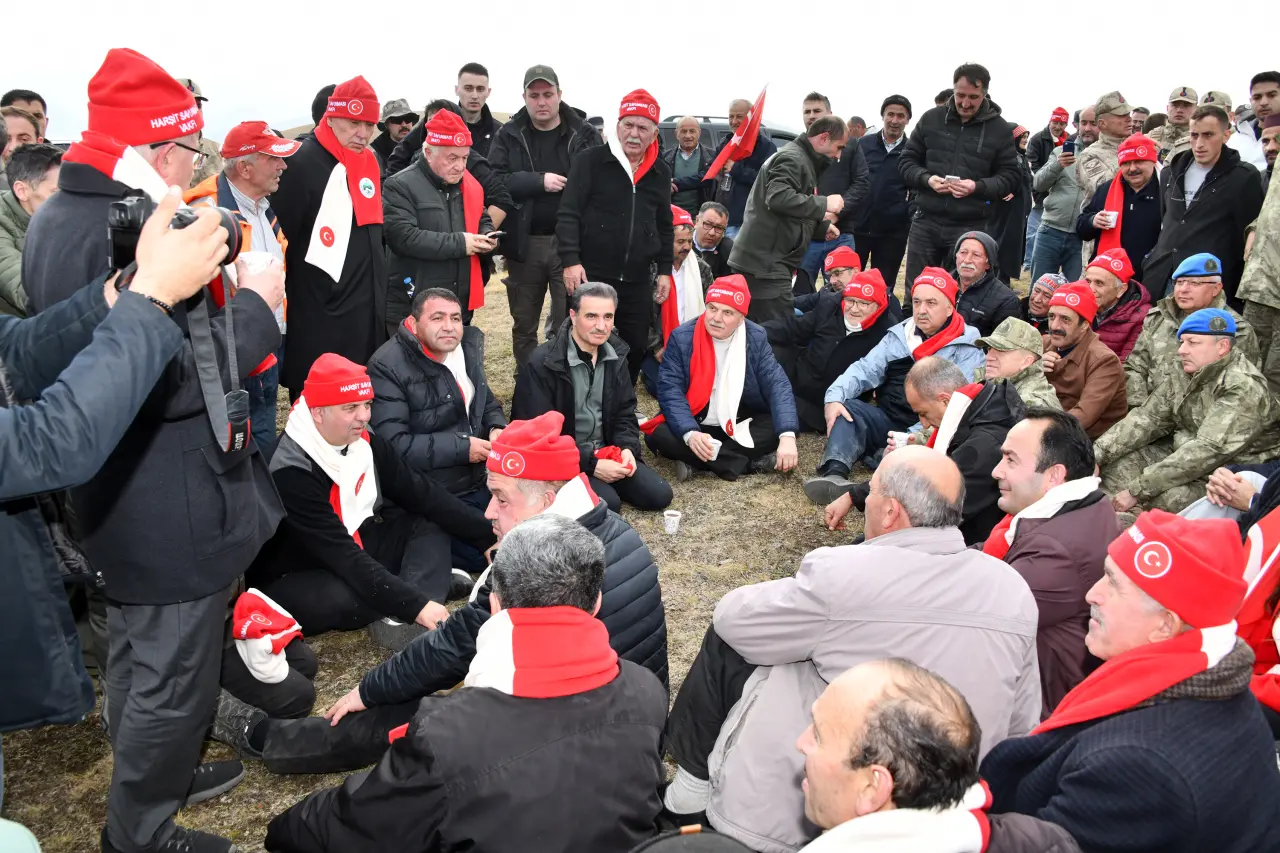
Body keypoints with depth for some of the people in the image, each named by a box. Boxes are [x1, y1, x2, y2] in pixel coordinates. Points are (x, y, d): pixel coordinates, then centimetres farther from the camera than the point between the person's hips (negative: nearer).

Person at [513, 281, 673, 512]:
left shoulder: (615, 355, 2)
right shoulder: (542, 364, -19)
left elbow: (625, 412, 11)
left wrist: (627, 448, -11)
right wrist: (591, 464, -23)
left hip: (606, 452, 6)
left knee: (659, 495, -6)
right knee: (608, 504, -27)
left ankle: (603, 482, 15)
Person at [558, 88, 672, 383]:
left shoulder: (661, 173, 10)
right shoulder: (590, 162, -5)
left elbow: (664, 226, 18)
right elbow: (568, 214, -8)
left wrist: (665, 270, 12)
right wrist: (571, 261, -17)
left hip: (638, 282, 5)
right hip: (592, 276, -4)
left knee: (636, 349, 11)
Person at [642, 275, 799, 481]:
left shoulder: (756, 338, -7)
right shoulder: (682, 337, -13)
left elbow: (778, 386, -14)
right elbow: (670, 390, -18)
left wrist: (787, 436, -30)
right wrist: (690, 433, -36)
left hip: (740, 426, 1)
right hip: (693, 424, -1)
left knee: (777, 427, -23)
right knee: (658, 435, -30)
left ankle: (695, 462, -24)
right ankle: (753, 462, -28)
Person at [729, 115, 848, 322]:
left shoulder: (801, 158, 24)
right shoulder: (793, 158, -10)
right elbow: (778, 197, -27)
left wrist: (822, 226, 20)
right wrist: (824, 204, -21)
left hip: (761, 260, 11)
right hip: (766, 263, -11)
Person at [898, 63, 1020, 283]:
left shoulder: (999, 129, 3)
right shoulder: (931, 119, 5)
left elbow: (1010, 176, 3)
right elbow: (906, 161, 10)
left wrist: (978, 186, -17)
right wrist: (926, 179, -11)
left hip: (970, 228, -1)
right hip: (926, 222, 1)